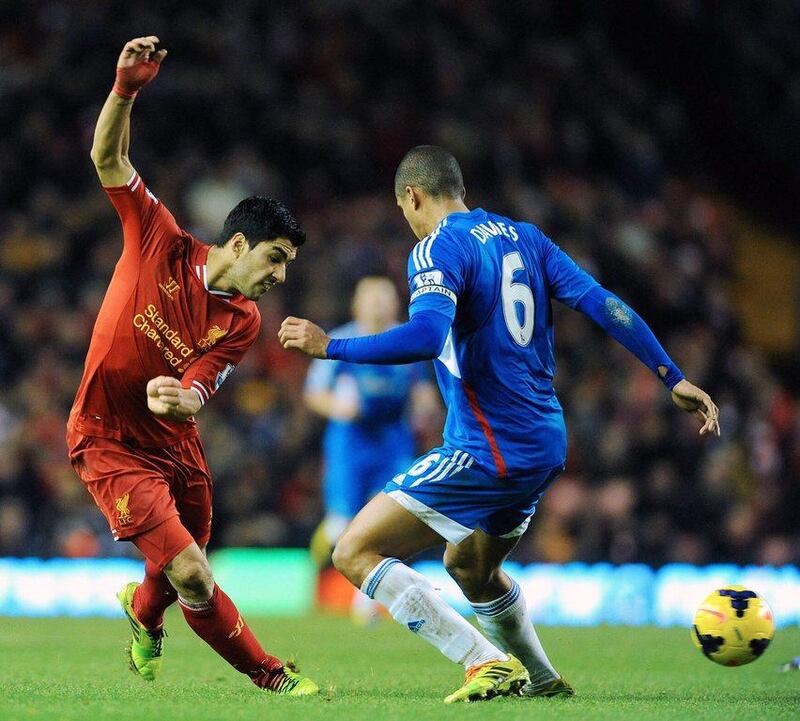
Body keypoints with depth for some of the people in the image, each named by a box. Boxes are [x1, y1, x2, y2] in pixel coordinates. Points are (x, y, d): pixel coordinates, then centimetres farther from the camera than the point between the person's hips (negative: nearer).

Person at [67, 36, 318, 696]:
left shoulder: (242, 320, -4)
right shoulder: (162, 244, -11)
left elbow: (193, 396, -14)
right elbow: (108, 158, -12)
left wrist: (177, 397, -38)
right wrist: (126, 90, -27)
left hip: (175, 443, 5)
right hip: (111, 443, -5)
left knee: (178, 570, 15)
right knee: (192, 578, -15)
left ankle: (144, 611, 53)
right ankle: (270, 674, 2)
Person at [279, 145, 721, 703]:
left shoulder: (438, 249, -11)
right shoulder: (524, 237, 12)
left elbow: (428, 336, -28)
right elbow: (602, 304, 7)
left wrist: (329, 346, -22)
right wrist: (673, 378, 8)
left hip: (487, 452, -9)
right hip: (546, 447, 9)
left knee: (355, 552, -7)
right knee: (472, 566, 32)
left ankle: (488, 663, -13)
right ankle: (542, 680, 42)